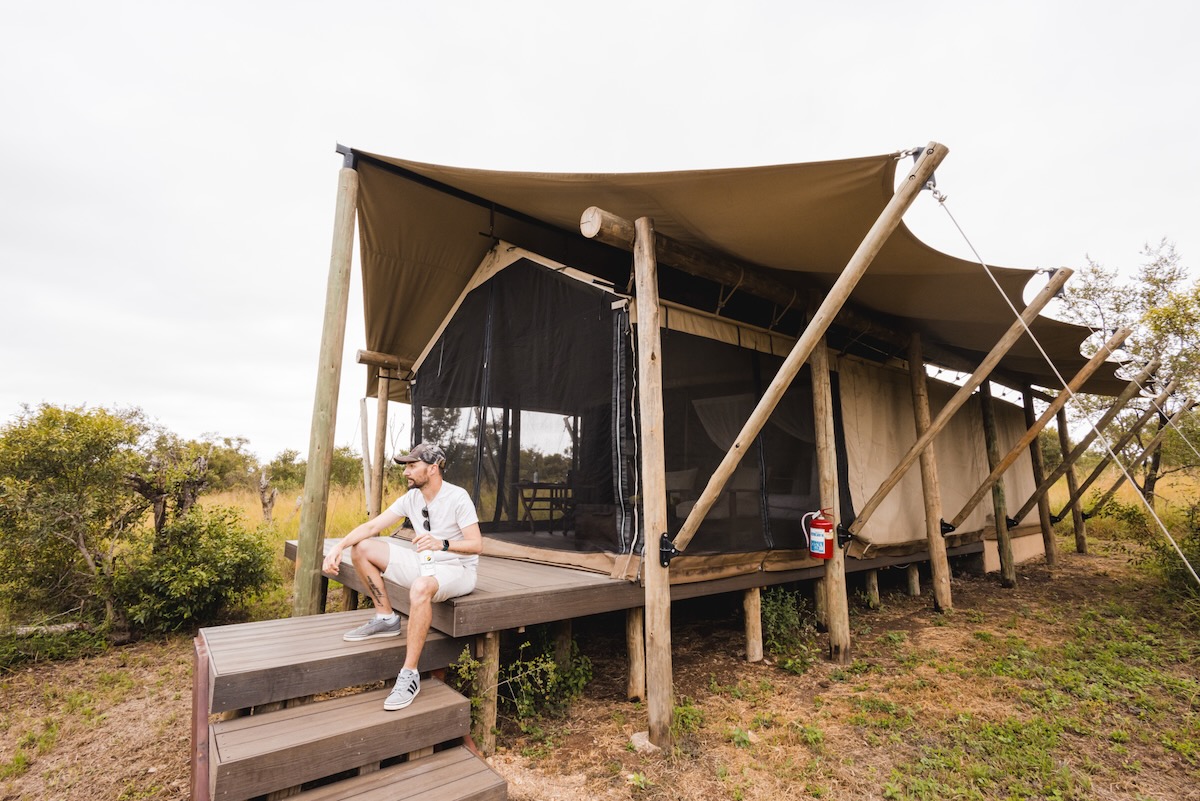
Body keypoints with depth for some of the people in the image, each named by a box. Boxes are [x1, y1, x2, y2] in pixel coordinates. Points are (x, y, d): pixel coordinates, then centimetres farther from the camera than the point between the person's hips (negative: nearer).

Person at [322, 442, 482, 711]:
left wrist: (443, 544, -41)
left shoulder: (457, 497, -20)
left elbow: (476, 545, -24)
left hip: (457, 570, -7)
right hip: (423, 564, 8)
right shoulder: (411, 498, 0)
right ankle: (386, 618, 9)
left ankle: (410, 675, -27)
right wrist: (339, 546, -15)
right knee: (362, 549, 0)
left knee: (420, 587, -41)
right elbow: (372, 526, 0)